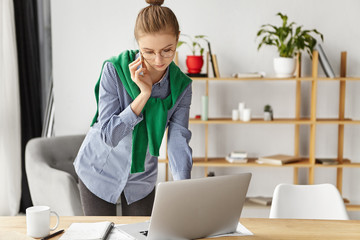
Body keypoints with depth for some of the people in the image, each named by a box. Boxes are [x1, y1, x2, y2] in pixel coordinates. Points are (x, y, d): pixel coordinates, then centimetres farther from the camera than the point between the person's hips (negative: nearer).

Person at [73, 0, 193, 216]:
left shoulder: (181, 85, -13)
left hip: (142, 178, 3)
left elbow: (179, 141, -17)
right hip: (99, 171, -2)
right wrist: (144, 93, -32)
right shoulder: (114, 70, -23)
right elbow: (108, 136, -24)